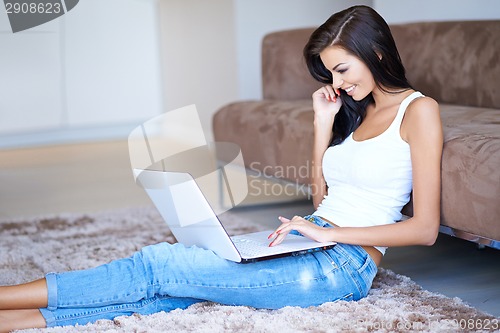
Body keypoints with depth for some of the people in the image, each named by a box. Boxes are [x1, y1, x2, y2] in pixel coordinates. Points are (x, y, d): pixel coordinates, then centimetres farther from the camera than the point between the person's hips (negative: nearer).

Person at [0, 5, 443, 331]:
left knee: (160, 267, -17)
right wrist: (323, 125, 8)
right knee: (163, 288, -13)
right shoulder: (356, 109, 19)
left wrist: (329, 232, -14)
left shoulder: (418, 111, -4)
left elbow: (424, 229, -11)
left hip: (343, 265, -7)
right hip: (309, 248, 7)